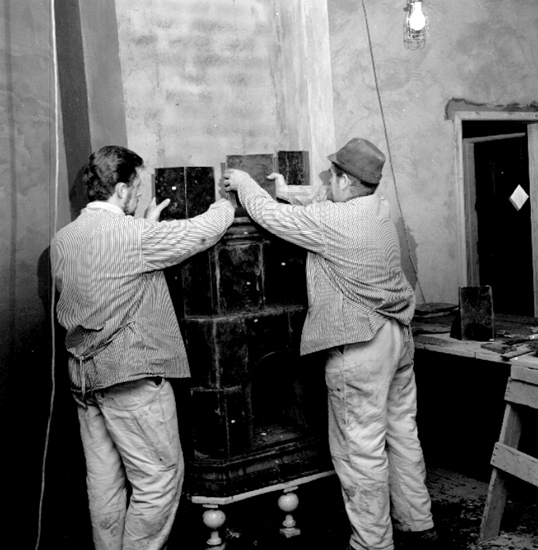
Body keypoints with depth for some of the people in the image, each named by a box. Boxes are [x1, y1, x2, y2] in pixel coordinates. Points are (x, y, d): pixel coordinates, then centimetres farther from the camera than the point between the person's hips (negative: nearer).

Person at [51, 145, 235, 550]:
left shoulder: (62, 239, 6)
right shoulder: (134, 236, -17)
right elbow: (204, 231, -9)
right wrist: (226, 204, 11)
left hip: (84, 376, 8)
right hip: (130, 376, -8)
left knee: (104, 478, 16)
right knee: (160, 477, 5)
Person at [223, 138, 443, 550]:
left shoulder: (329, 222, -19)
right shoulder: (379, 207, 4)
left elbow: (270, 216, -7)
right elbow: (327, 199, 23)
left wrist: (244, 183, 10)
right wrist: (288, 190, 21)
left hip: (359, 349, -9)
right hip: (397, 335, 9)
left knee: (361, 450, 3)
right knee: (403, 434, 18)